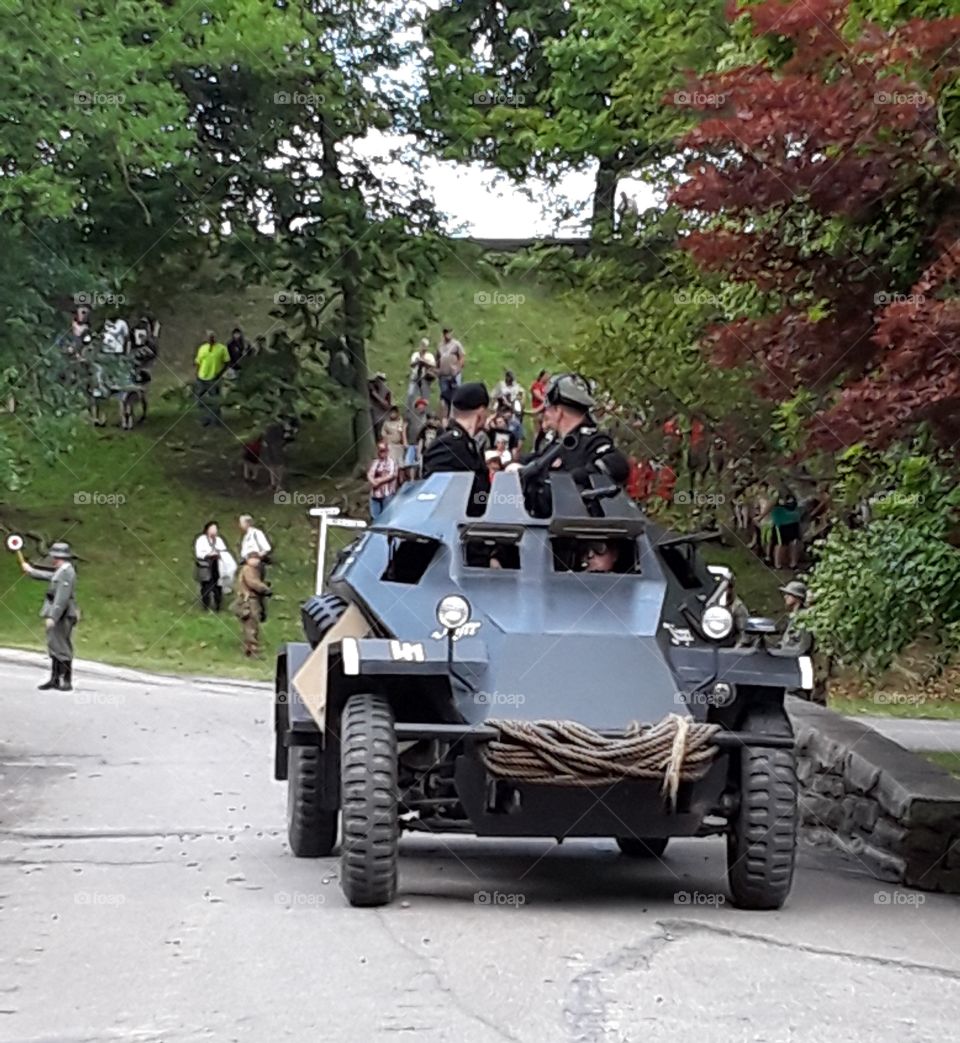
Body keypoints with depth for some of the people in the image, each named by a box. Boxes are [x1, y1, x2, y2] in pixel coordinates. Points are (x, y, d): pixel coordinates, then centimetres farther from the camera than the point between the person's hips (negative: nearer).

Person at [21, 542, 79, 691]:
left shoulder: (67, 572, -17)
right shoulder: (60, 571, 13)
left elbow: (62, 598, -23)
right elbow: (49, 576, 36)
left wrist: (52, 617, -25)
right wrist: (32, 571, 48)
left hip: (62, 617, -10)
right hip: (56, 615, 10)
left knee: (63, 648, -7)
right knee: (54, 646, 13)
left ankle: (67, 681, -4)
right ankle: (55, 679, 19)